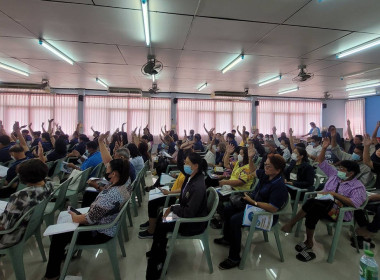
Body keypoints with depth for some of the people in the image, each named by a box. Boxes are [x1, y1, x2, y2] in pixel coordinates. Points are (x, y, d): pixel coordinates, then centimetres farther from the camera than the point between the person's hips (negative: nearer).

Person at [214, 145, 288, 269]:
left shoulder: (279, 186, -28)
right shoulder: (266, 174, -3)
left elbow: (273, 208, -33)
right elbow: (254, 171, 19)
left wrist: (253, 202, -31)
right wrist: (250, 158, 7)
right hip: (254, 204, 10)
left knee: (234, 220, -27)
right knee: (228, 209, 13)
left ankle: (234, 258, -12)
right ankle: (227, 238, 32)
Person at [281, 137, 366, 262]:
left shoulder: (358, 187, -2)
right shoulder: (334, 174, 14)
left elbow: (354, 203, -19)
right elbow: (321, 162, 17)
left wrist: (334, 194, -19)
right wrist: (324, 148, 6)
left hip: (340, 212, -5)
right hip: (324, 205, 6)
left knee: (312, 203, -33)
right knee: (312, 211, -32)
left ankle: (291, 224, -19)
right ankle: (308, 242, -24)